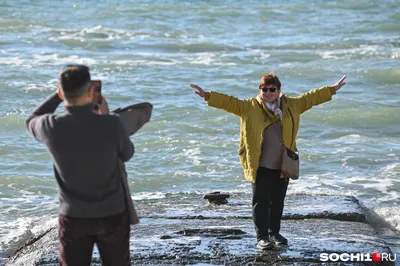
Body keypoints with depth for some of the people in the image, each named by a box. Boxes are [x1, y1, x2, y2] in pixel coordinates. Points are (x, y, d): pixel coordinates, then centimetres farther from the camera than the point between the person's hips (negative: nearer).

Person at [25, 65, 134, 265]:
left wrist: (59, 95, 13)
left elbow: (32, 123, 11)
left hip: (73, 217, 1)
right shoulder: (112, 125, -20)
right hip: (112, 214, -1)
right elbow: (127, 154, 3)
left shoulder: (52, 127, -16)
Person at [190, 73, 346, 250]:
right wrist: (207, 96, -22)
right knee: (261, 201, -2)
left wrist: (333, 89, 19)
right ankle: (262, 237, 4)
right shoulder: (249, 107, -2)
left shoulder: (292, 105, 8)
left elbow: (311, 97, 15)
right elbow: (228, 101, -10)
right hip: (260, 166, -3)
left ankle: (274, 233, 27)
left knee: (277, 202, 13)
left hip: (283, 166, 4)